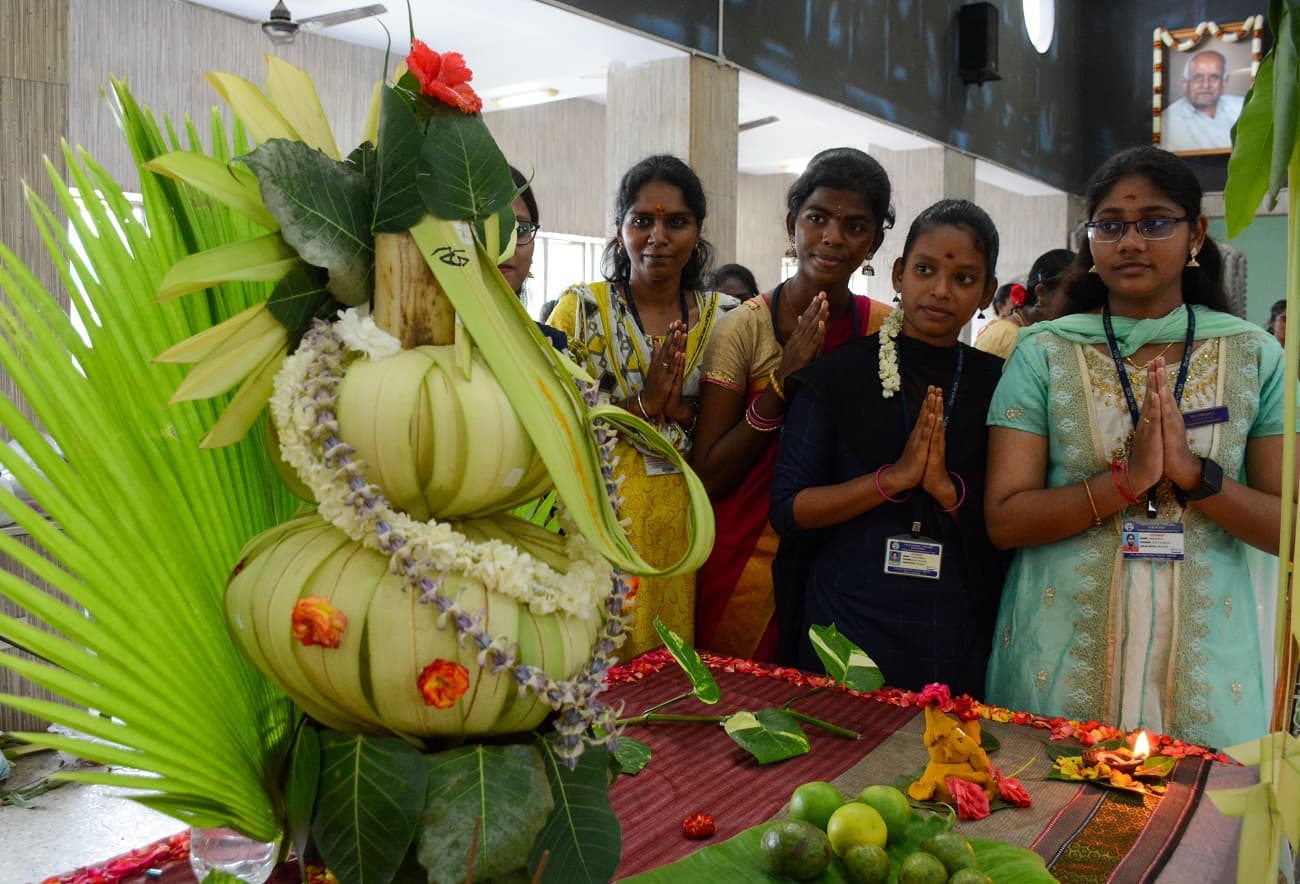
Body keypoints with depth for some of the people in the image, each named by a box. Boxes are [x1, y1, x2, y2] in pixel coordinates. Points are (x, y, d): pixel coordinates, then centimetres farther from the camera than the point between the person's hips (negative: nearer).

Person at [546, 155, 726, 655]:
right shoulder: (581, 308, -2)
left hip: (685, 520, 3)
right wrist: (641, 404, -18)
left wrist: (680, 409, -12)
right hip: (602, 516, -3)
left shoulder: (717, 317, 6)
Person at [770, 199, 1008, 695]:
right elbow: (787, 510, -8)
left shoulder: (997, 383, 2)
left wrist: (949, 489, -18)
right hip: (847, 627, -1)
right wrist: (895, 477, -19)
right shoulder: (838, 373, -3)